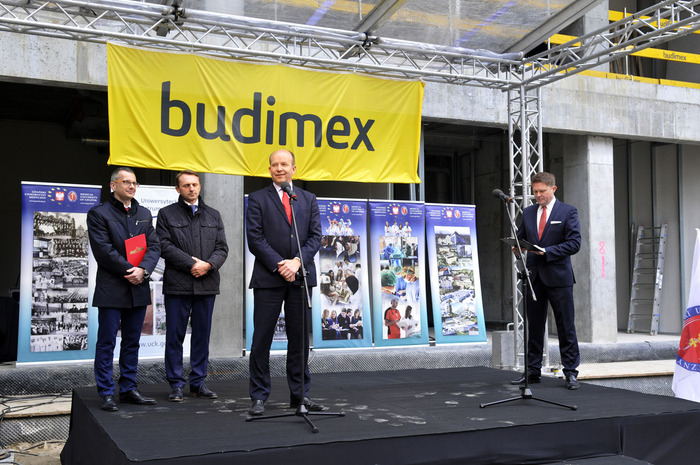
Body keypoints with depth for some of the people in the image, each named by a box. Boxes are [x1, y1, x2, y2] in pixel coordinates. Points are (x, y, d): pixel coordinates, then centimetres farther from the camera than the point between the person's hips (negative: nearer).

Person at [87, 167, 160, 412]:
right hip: (111, 288, -5)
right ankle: (106, 394, 5)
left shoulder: (144, 214, 15)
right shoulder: (99, 214, -1)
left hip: (138, 288, 5)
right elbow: (103, 250, -11)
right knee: (106, 342, -1)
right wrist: (129, 270, -15)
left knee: (132, 342, 11)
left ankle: (128, 390, 18)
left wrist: (143, 270, -11)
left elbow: (154, 246, 6)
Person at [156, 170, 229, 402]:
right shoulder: (167, 214, 6)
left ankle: (198, 383, 16)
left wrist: (208, 264, -10)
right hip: (177, 285, -3)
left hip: (207, 284, 3)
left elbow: (222, 248, 9)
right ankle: (176, 385, 8)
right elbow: (165, 246, -5)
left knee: (202, 335, 7)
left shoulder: (213, 215, 16)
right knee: (175, 336, 0)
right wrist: (191, 263, -13)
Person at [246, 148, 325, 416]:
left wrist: (297, 261, -10)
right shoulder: (257, 199, 5)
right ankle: (259, 397, 7)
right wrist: (280, 265, -13)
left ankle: (300, 395, 15)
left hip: (301, 276, 3)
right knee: (262, 339, 0)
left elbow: (315, 236, 6)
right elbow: (255, 238, -4)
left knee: (300, 338, 6)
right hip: (268, 278, -3)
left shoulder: (308, 199, 14)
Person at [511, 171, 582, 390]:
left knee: (566, 327, -1)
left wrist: (547, 252, -18)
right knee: (534, 326, 8)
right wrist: (517, 247, -8)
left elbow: (574, 243, -8)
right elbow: (521, 238, 16)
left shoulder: (568, 212, -1)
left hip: (558, 276, -4)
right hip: (534, 275, 5)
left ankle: (571, 372, 7)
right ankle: (533, 371, 16)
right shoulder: (528, 213, 13)